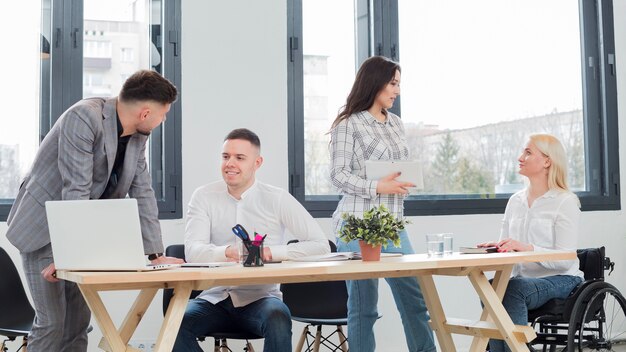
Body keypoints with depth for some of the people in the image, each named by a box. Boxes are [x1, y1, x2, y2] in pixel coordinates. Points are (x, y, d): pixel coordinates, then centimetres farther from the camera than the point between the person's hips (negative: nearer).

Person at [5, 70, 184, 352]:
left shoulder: (139, 137, 0)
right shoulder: (84, 118, -24)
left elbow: (142, 194, 1)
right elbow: (76, 189, -29)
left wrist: (155, 254, -5)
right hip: (43, 228, -7)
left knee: (78, 319, 6)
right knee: (51, 321, -8)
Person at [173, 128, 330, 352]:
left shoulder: (278, 199, -1)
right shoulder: (204, 196, 2)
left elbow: (320, 245, -6)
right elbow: (192, 251, -10)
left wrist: (270, 252, -18)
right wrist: (228, 252, -31)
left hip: (260, 298, -1)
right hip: (215, 298, 2)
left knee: (278, 319, -34)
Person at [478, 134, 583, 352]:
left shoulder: (565, 201, -5)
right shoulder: (515, 200, 14)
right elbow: (506, 247, 15)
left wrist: (528, 248, -28)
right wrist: (497, 248, -9)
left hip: (560, 280, -5)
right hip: (523, 278, 5)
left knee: (514, 288, -35)